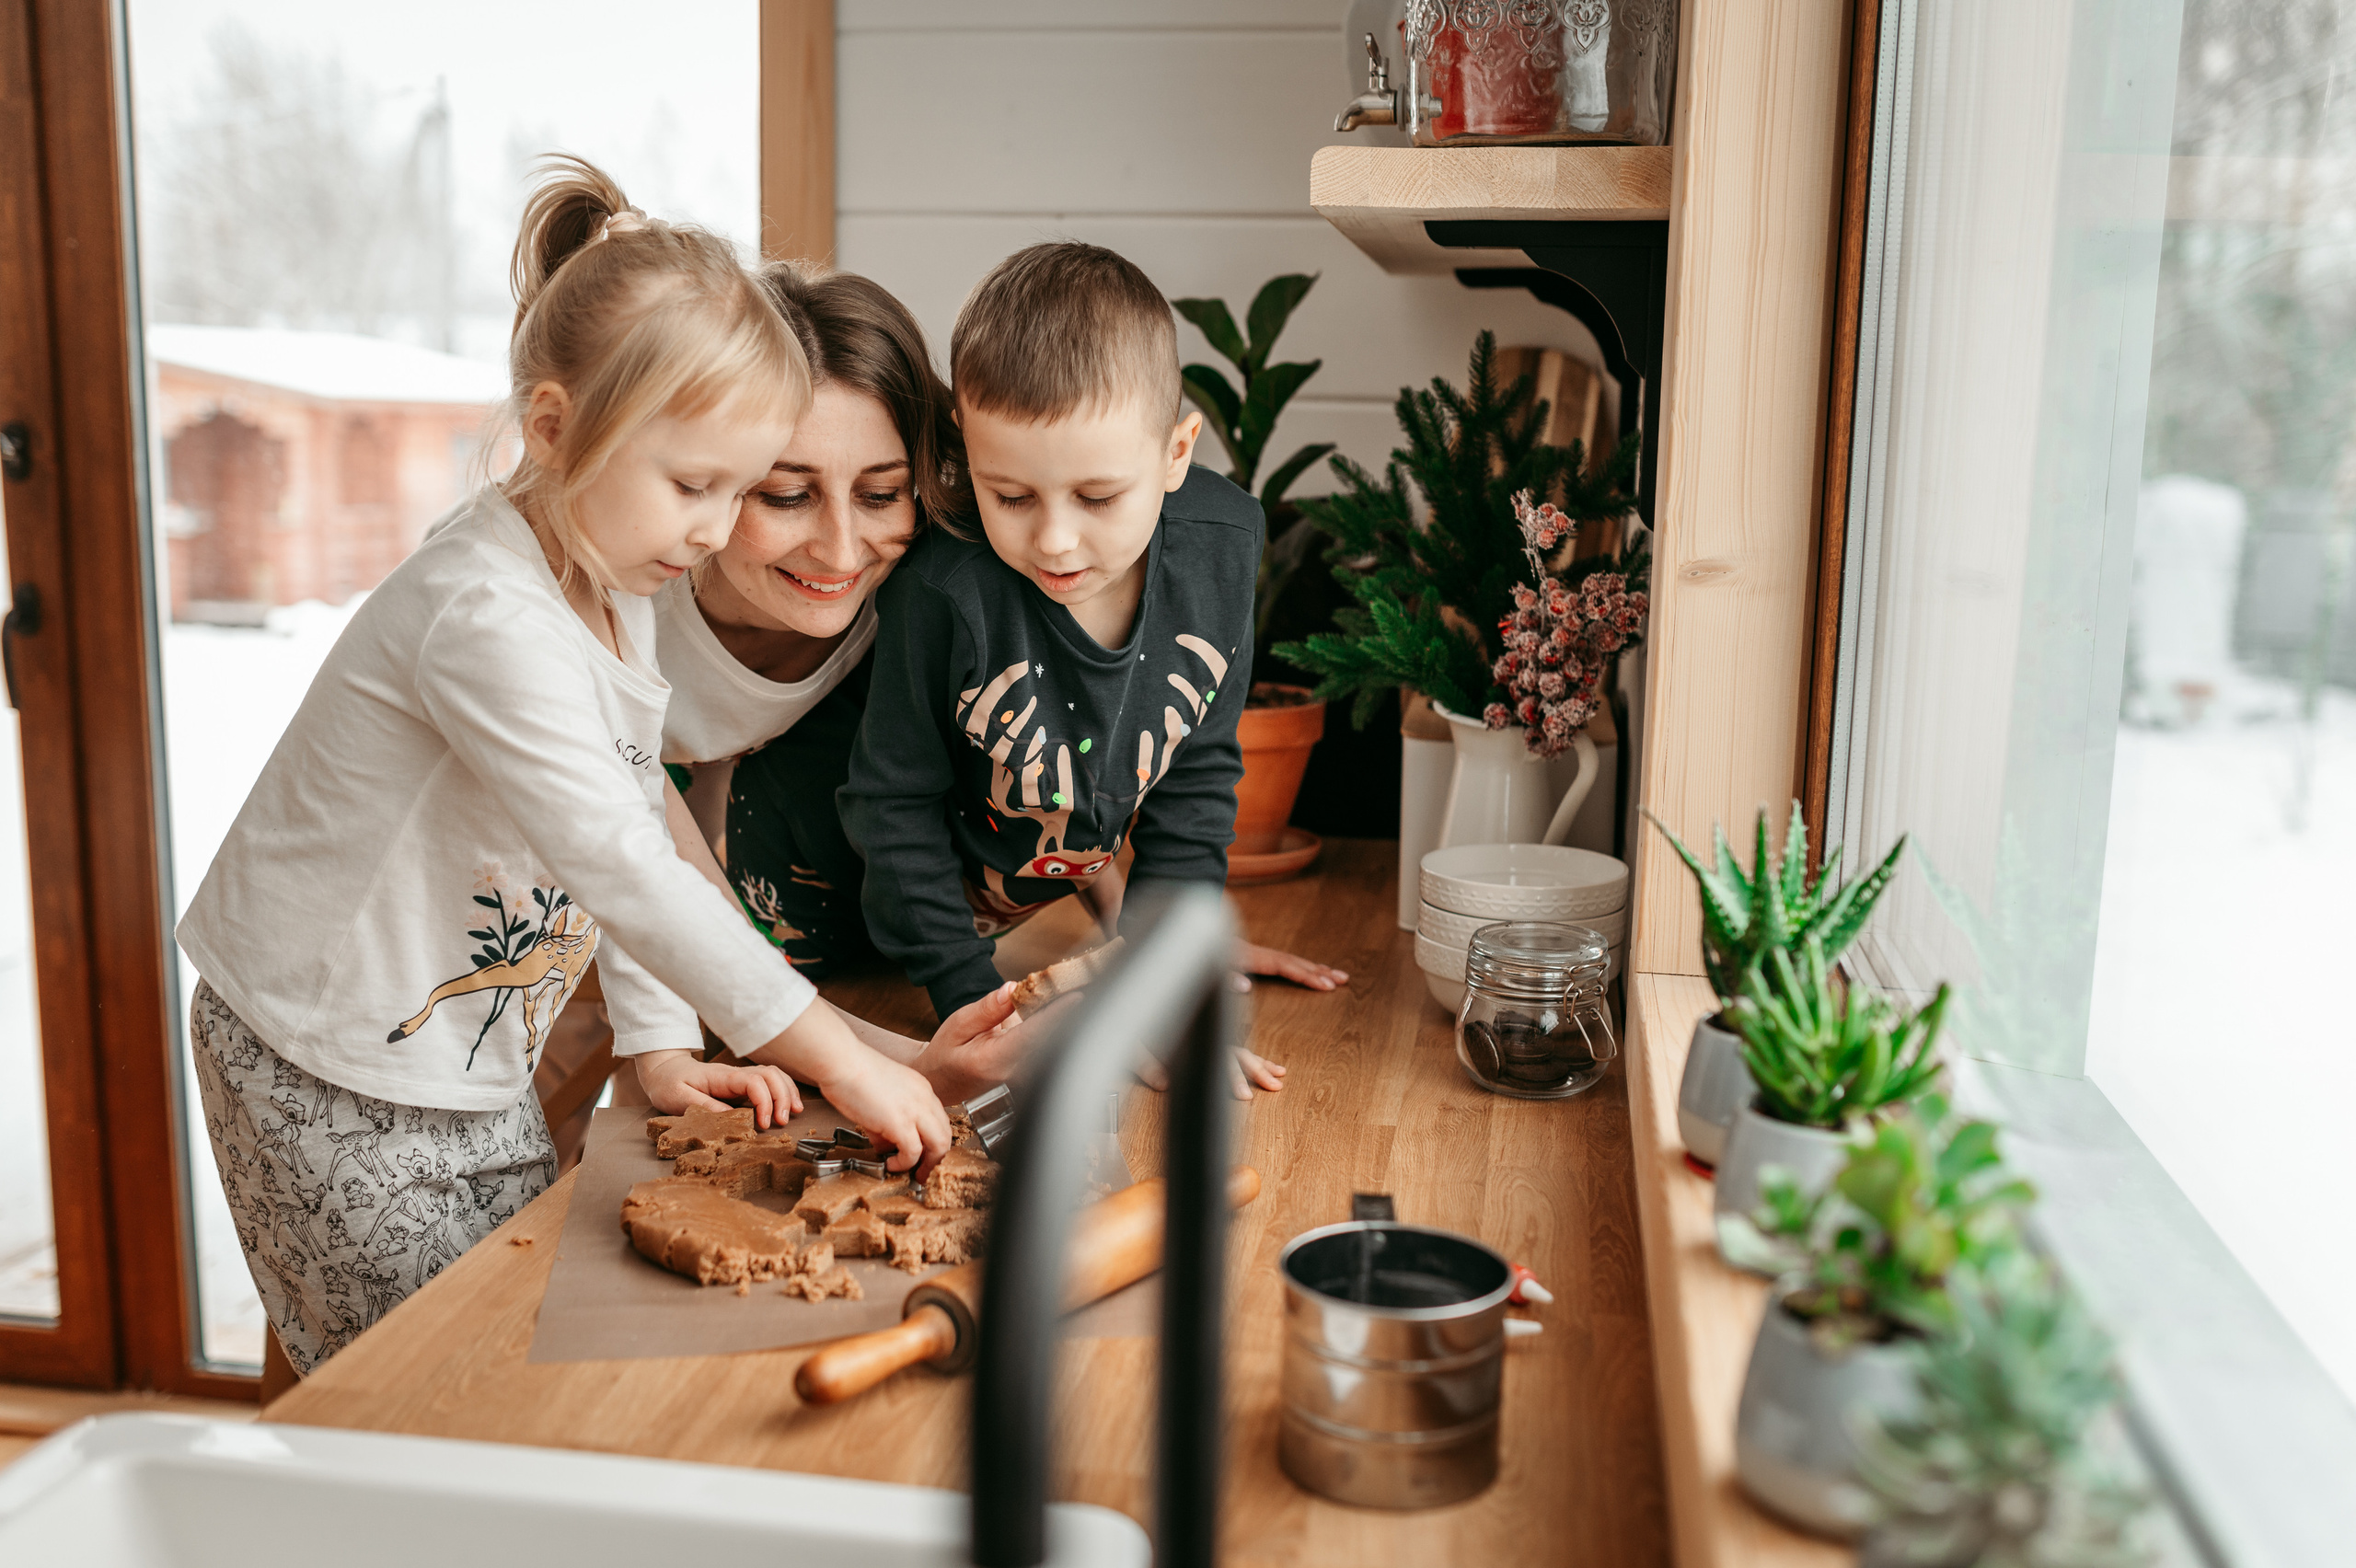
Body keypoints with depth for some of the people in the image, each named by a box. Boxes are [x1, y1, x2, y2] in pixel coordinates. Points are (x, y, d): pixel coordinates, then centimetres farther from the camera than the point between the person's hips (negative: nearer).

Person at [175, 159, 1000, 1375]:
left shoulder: (614, 582, 0)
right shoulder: (489, 616, -31)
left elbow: (633, 830, 5)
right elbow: (625, 866, -36)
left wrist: (658, 1042, 0)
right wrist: (837, 1058, -34)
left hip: (477, 1068, 8)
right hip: (330, 1087, -8)